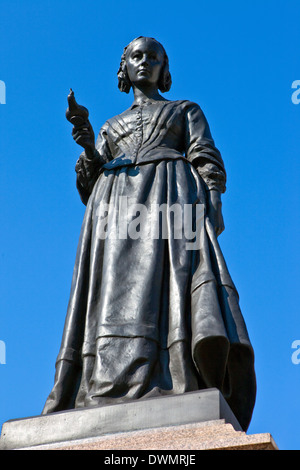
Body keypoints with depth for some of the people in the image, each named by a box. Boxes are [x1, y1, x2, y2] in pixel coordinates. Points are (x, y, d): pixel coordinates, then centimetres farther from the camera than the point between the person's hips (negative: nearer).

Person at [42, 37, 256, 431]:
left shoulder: (186, 111, 27)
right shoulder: (111, 128, 33)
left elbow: (207, 162, 11)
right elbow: (90, 186, 22)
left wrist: (213, 200, -9)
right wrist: (89, 150, 2)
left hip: (173, 194, -3)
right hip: (118, 205, 3)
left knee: (175, 280, -26)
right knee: (118, 290, -20)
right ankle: (114, 397, -34)